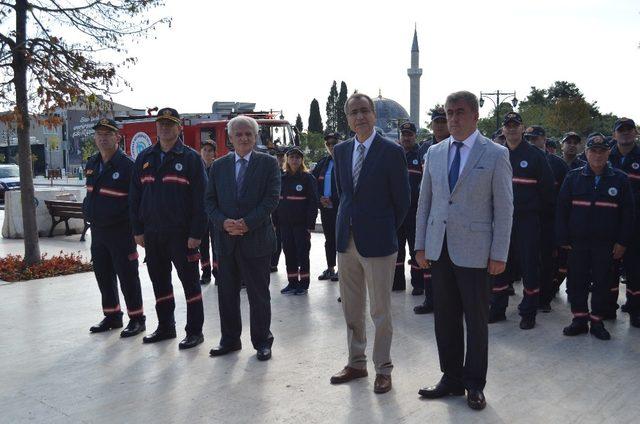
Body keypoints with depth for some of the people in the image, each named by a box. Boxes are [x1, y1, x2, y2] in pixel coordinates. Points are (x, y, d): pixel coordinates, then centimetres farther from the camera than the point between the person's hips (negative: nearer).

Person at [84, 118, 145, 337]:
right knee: (103, 275, 15)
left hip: (120, 231, -7)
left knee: (127, 276, 0)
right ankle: (112, 316, 29)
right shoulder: (92, 164, 9)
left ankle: (136, 319, 12)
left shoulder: (127, 165, -13)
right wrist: (88, 210, 13)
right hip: (97, 229, 8)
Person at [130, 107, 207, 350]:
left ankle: (195, 331, 12)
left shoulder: (190, 158, -4)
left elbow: (201, 198, -9)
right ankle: (165, 327, 28)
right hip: (152, 234, 5)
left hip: (181, 233, -5)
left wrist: (196, 233, -14)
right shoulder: (144, 158, 11)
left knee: (190, 281, 2)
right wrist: (138, 230, 6)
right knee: (159, 282, 14)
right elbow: (135, 196, 13)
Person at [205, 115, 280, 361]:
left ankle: (262, 341, 20)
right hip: (225, 239, 3)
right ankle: (230, 339, 26)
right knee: (226, 293, 11)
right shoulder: (218, 166, 10)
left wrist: (247, 223, -17)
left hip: (256, 238, -3)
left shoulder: (268, 163, 0)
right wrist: (223, 222, -11)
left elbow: (272, 198, -8)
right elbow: (209, 200, 7)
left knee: (258, 294, 6)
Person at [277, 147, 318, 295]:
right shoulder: (283, 179, 10)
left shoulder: (308, 178, -4)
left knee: (302, 253, 2)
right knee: (289, 253, 8)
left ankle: (303, 283, 13)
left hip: (301, 223, -5)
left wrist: (310, 224, -15)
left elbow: (313, 202, -8)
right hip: (285, 223, 5)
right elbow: (277, 201, 12)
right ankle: (292, 283, 18)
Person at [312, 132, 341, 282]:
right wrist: (320, 198, -2)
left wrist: (332, 200, -16)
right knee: (329, 238, 13)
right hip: (325, 207, 6)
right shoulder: (323, 162, 13)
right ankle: (330, 268, 23)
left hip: (340, 207, -6)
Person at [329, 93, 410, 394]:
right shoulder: (341, 151, 8)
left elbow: (402, 200, -3)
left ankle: (383, 370, 21)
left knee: (380, 311, 5)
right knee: (351, 309, 15)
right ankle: (356, 363, 31)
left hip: (377, 242, -5)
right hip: (346, 241, 5)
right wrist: (349, 220, 13)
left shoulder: (391, 152, -8)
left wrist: (384, 230, 3)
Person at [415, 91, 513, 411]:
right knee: (445, 318, 11)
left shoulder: (496, 155, -3)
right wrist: (420, 244, 8)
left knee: (476, 321, 7)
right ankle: (451, 379, 25)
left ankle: (474, 385, 23)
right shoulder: (435, 153, 9)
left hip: (474, 251, -4)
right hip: (439, 250, 4)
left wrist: (499, 254, -9)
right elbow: (424, 201, 11)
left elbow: (504, 208, -5)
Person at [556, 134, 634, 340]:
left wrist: (622, 242, -1)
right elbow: (562, 209, 3)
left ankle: (597, 321, 18)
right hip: (578, 242, 1)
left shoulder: (619, 179, 3)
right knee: (577, 282, 4)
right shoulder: (573, 177, 4)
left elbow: (627, 212, 5)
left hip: (606, 243, 0)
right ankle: (579, 320, 17)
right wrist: (564, 238, -2)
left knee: (602, 283, 5)